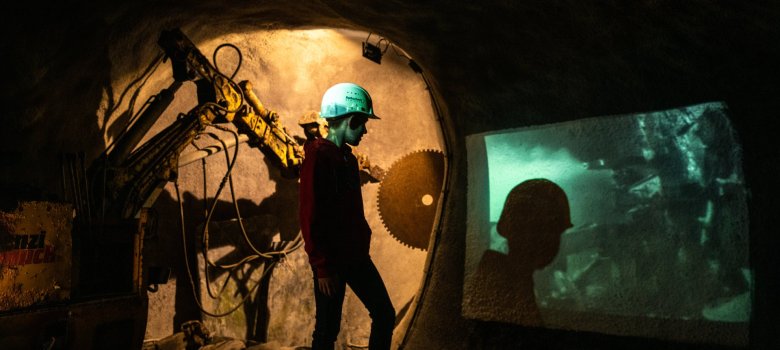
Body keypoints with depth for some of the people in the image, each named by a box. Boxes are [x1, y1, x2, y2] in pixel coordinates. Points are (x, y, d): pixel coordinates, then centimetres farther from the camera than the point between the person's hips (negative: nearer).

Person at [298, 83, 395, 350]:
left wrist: (362, 244, 14)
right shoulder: (318, 158, -15)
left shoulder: (348, 157, 12)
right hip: (332, 261, -8)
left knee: (385, 315, 11)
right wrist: (322, 268, -18)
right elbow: (310, 218, -19)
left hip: (356, 256, 8)